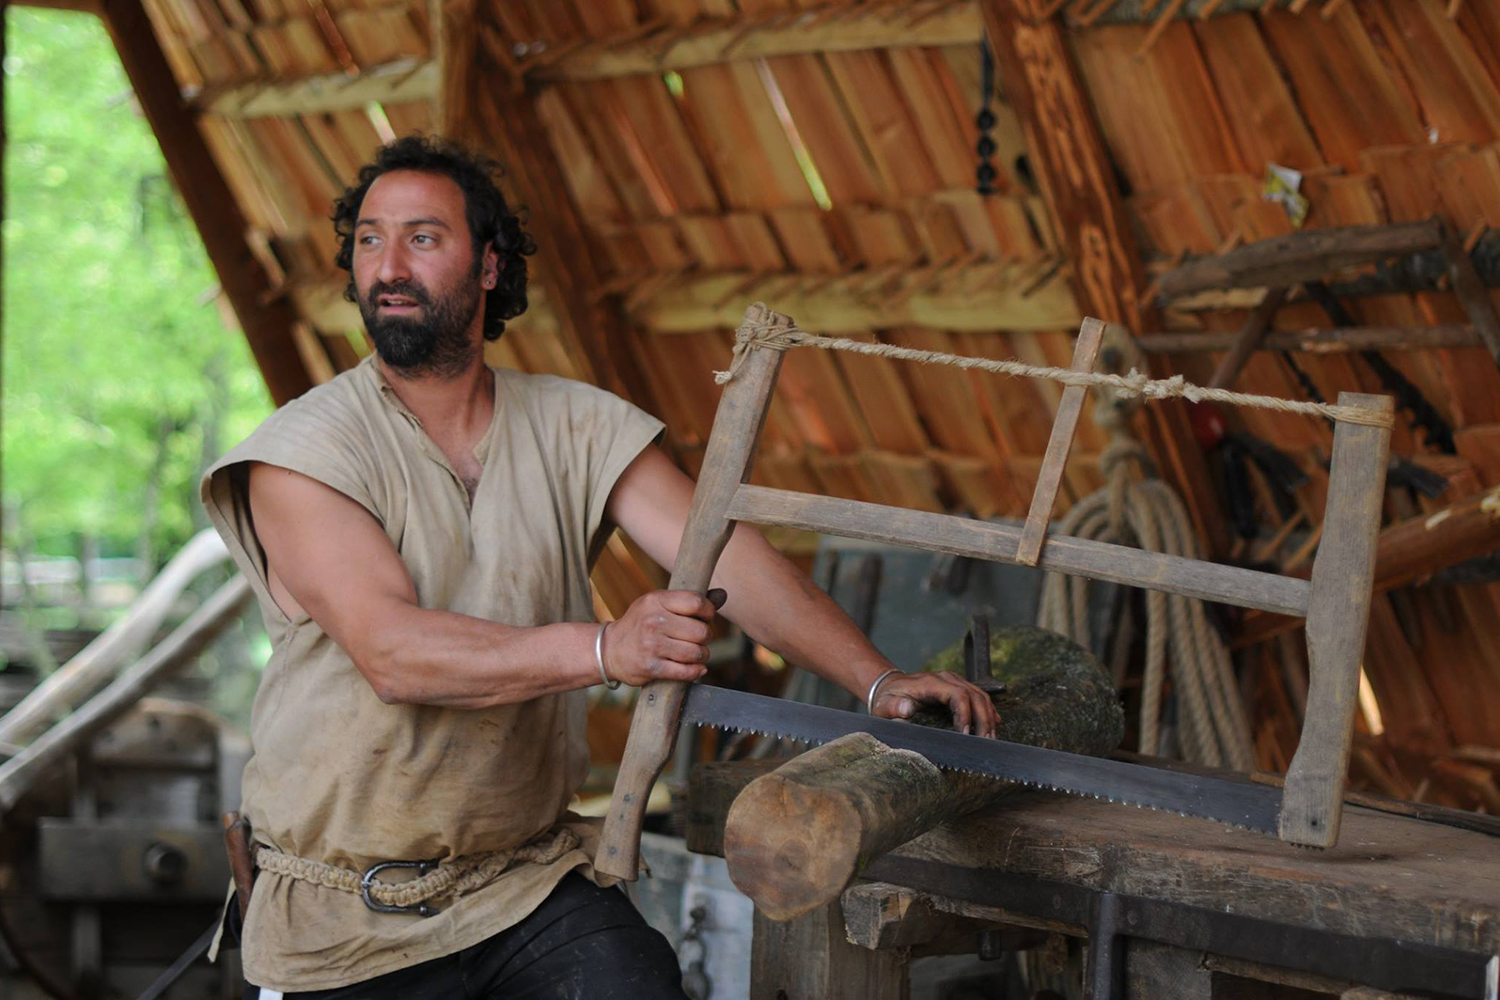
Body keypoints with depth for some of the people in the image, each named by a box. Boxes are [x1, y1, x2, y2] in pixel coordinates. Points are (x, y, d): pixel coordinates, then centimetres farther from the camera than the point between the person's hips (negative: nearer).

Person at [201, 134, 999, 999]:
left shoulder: (577, 430, 4)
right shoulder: (302, 454, -8)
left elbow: (724, 557, -4)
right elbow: (392, 652, -21)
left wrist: (879, 681, -20)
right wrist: (604, 649, -35)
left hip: (533, 885, 2)